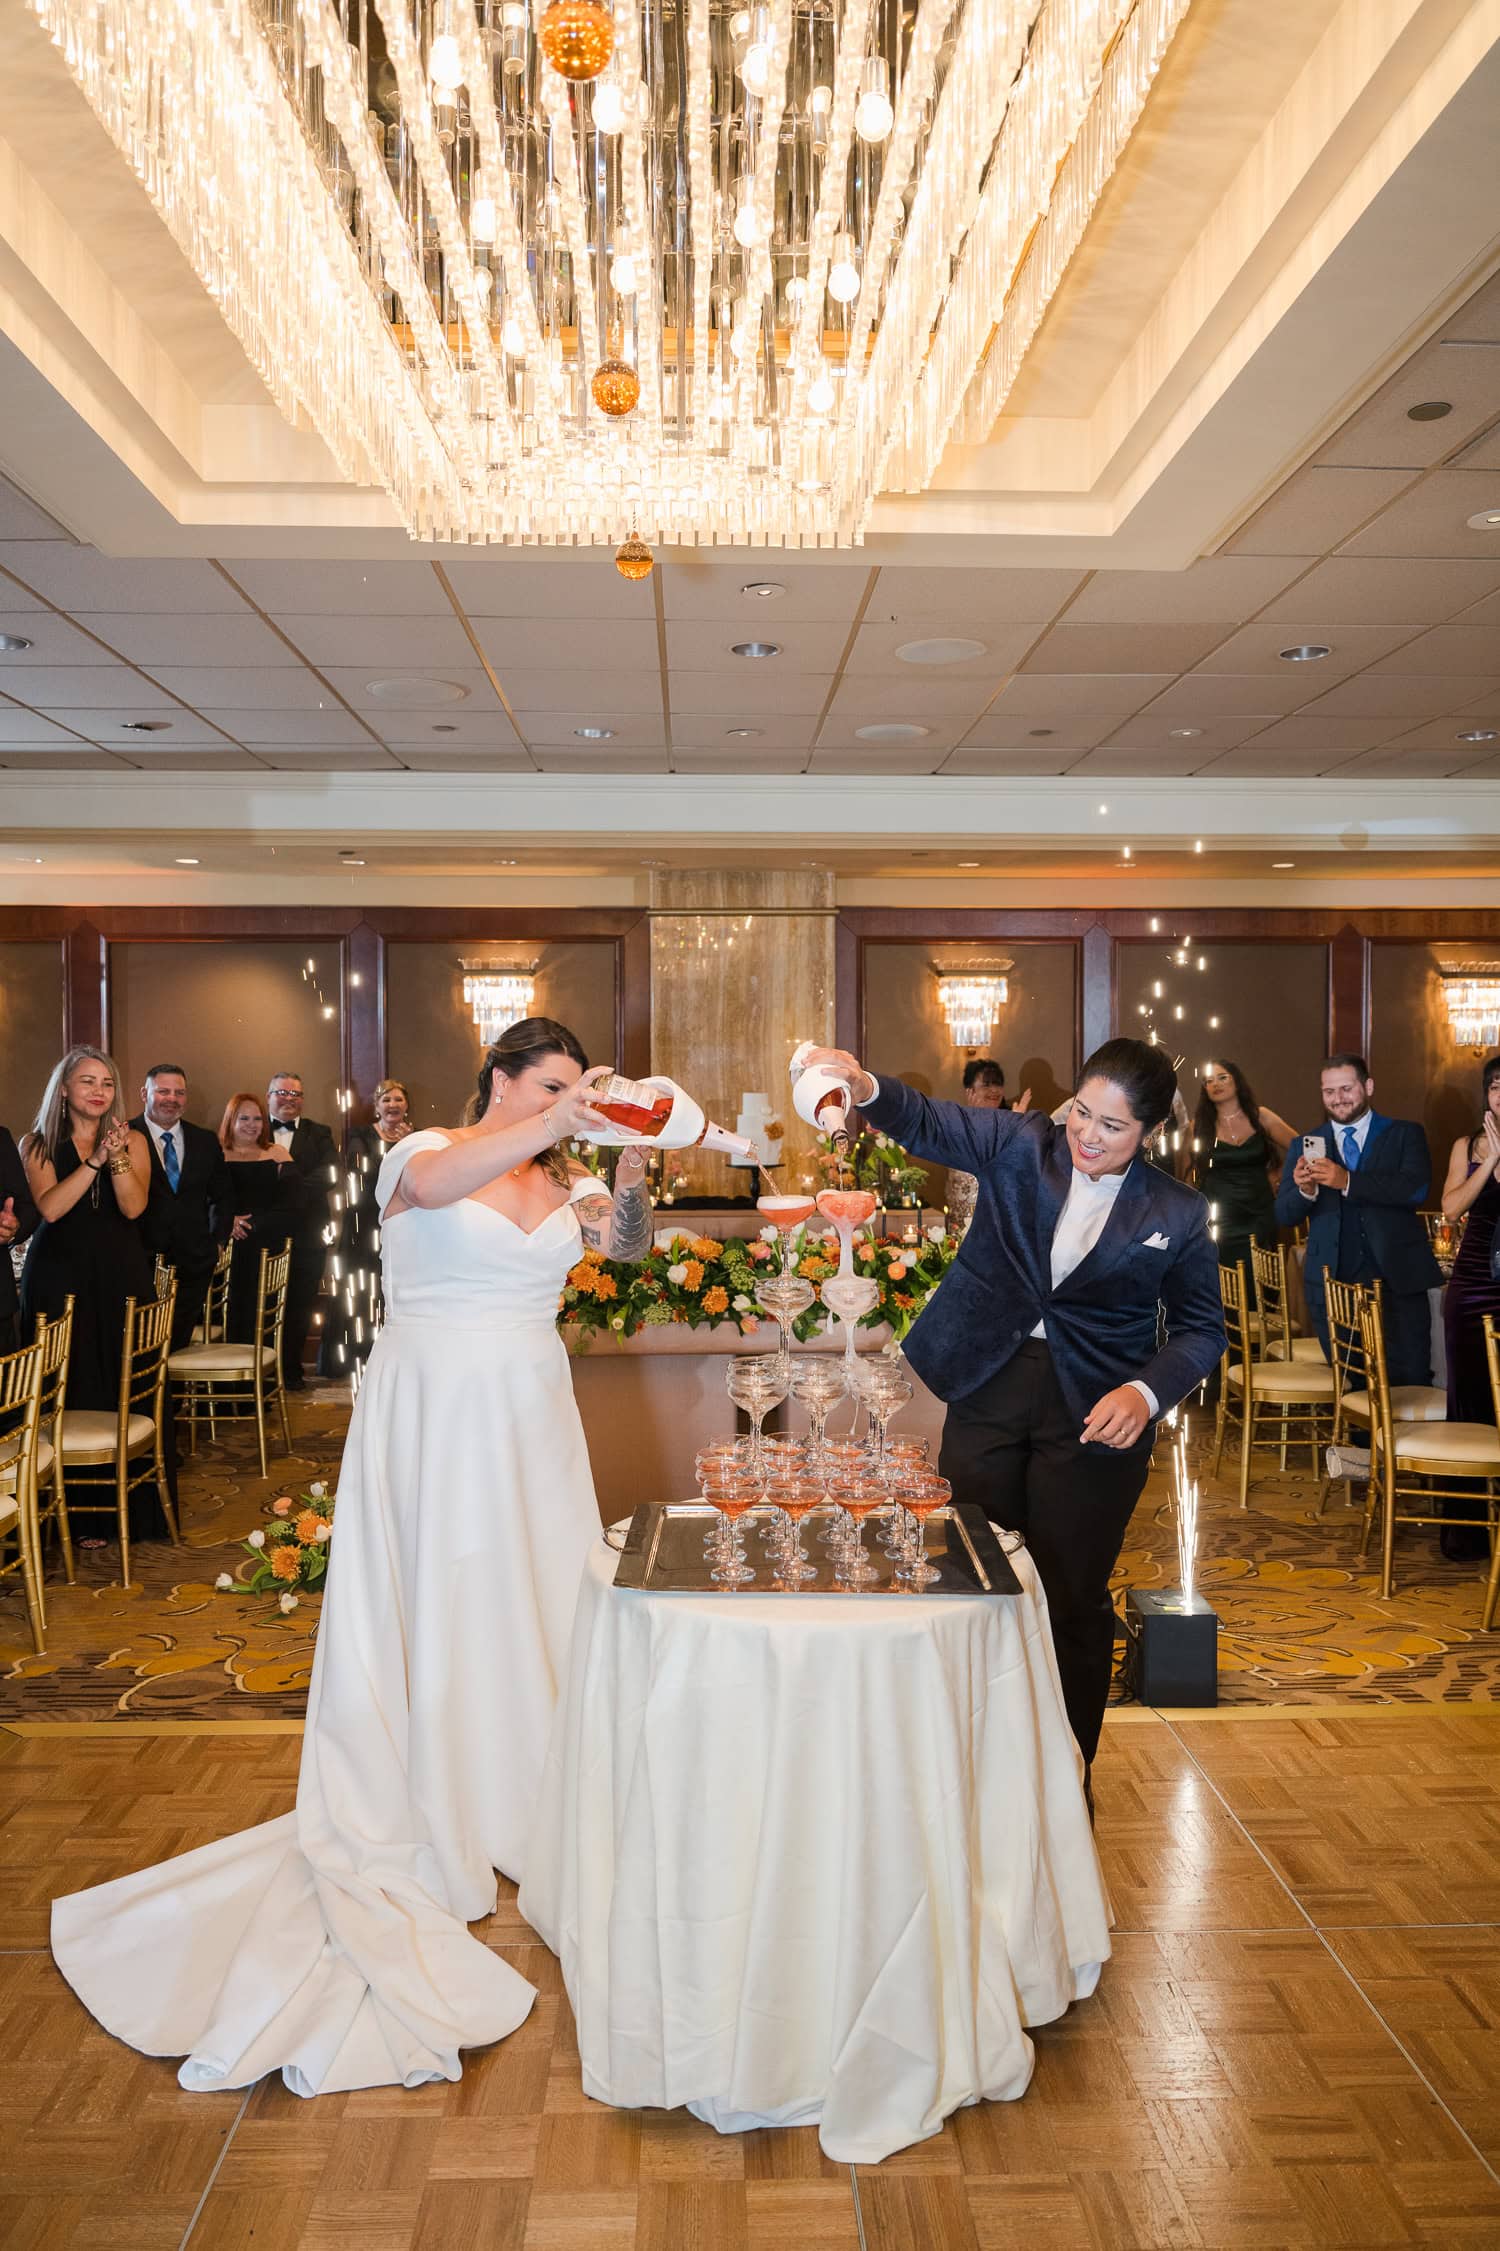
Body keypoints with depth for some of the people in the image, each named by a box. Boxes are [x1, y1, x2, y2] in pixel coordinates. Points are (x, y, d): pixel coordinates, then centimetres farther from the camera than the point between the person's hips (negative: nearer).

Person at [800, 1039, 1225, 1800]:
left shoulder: (1175, 1213, -3)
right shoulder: (1018, 1145, -1)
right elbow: (927, 1124, -11)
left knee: (1073, 1602, 9)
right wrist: (864, 1087, -33)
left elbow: (1202, 1329, 2)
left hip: (1090, 1419, -1)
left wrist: (1146, 1391, -15)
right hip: (989, 1390, 2)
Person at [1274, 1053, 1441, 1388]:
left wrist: (1347, 1181, -23)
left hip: (1396, 1279, -1)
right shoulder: (1304, 1146, 10)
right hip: (1333, 1283, 2)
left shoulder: (1405, 1134, 6)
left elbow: (1416, 1188, -12)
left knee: (1410, 1382, -1)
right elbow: (1284, 1215, 3)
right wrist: (1305, 1190, -19)